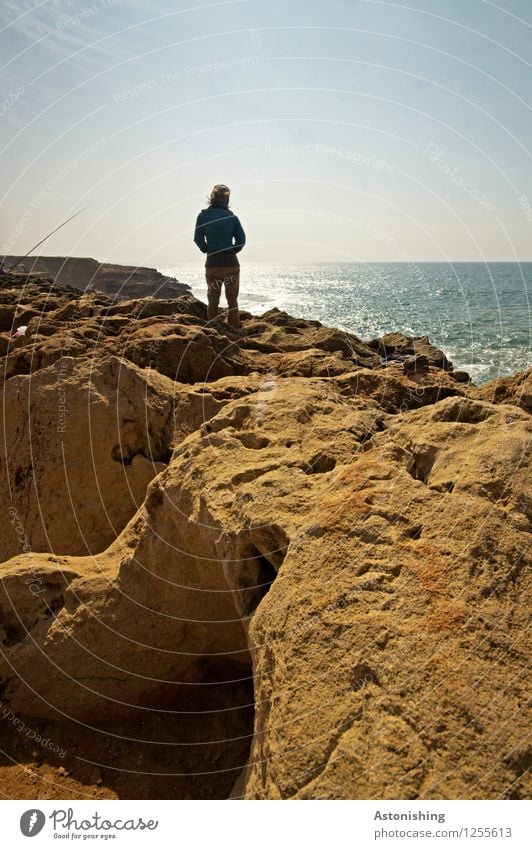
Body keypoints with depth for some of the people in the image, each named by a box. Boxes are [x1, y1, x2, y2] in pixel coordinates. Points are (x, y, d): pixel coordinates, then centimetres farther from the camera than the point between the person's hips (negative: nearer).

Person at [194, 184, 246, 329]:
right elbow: (241, 239, -2)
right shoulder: (231, 217, 1)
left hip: (212, 263, 0)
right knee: (232, 300, 8)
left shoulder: (203, 216, 0)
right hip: (231, 262, 0)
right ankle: (234, 331, 6)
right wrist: (232, 251, 12)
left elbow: (198, 239, -3)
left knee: (213, 301, 9)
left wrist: (207, 251, 11)